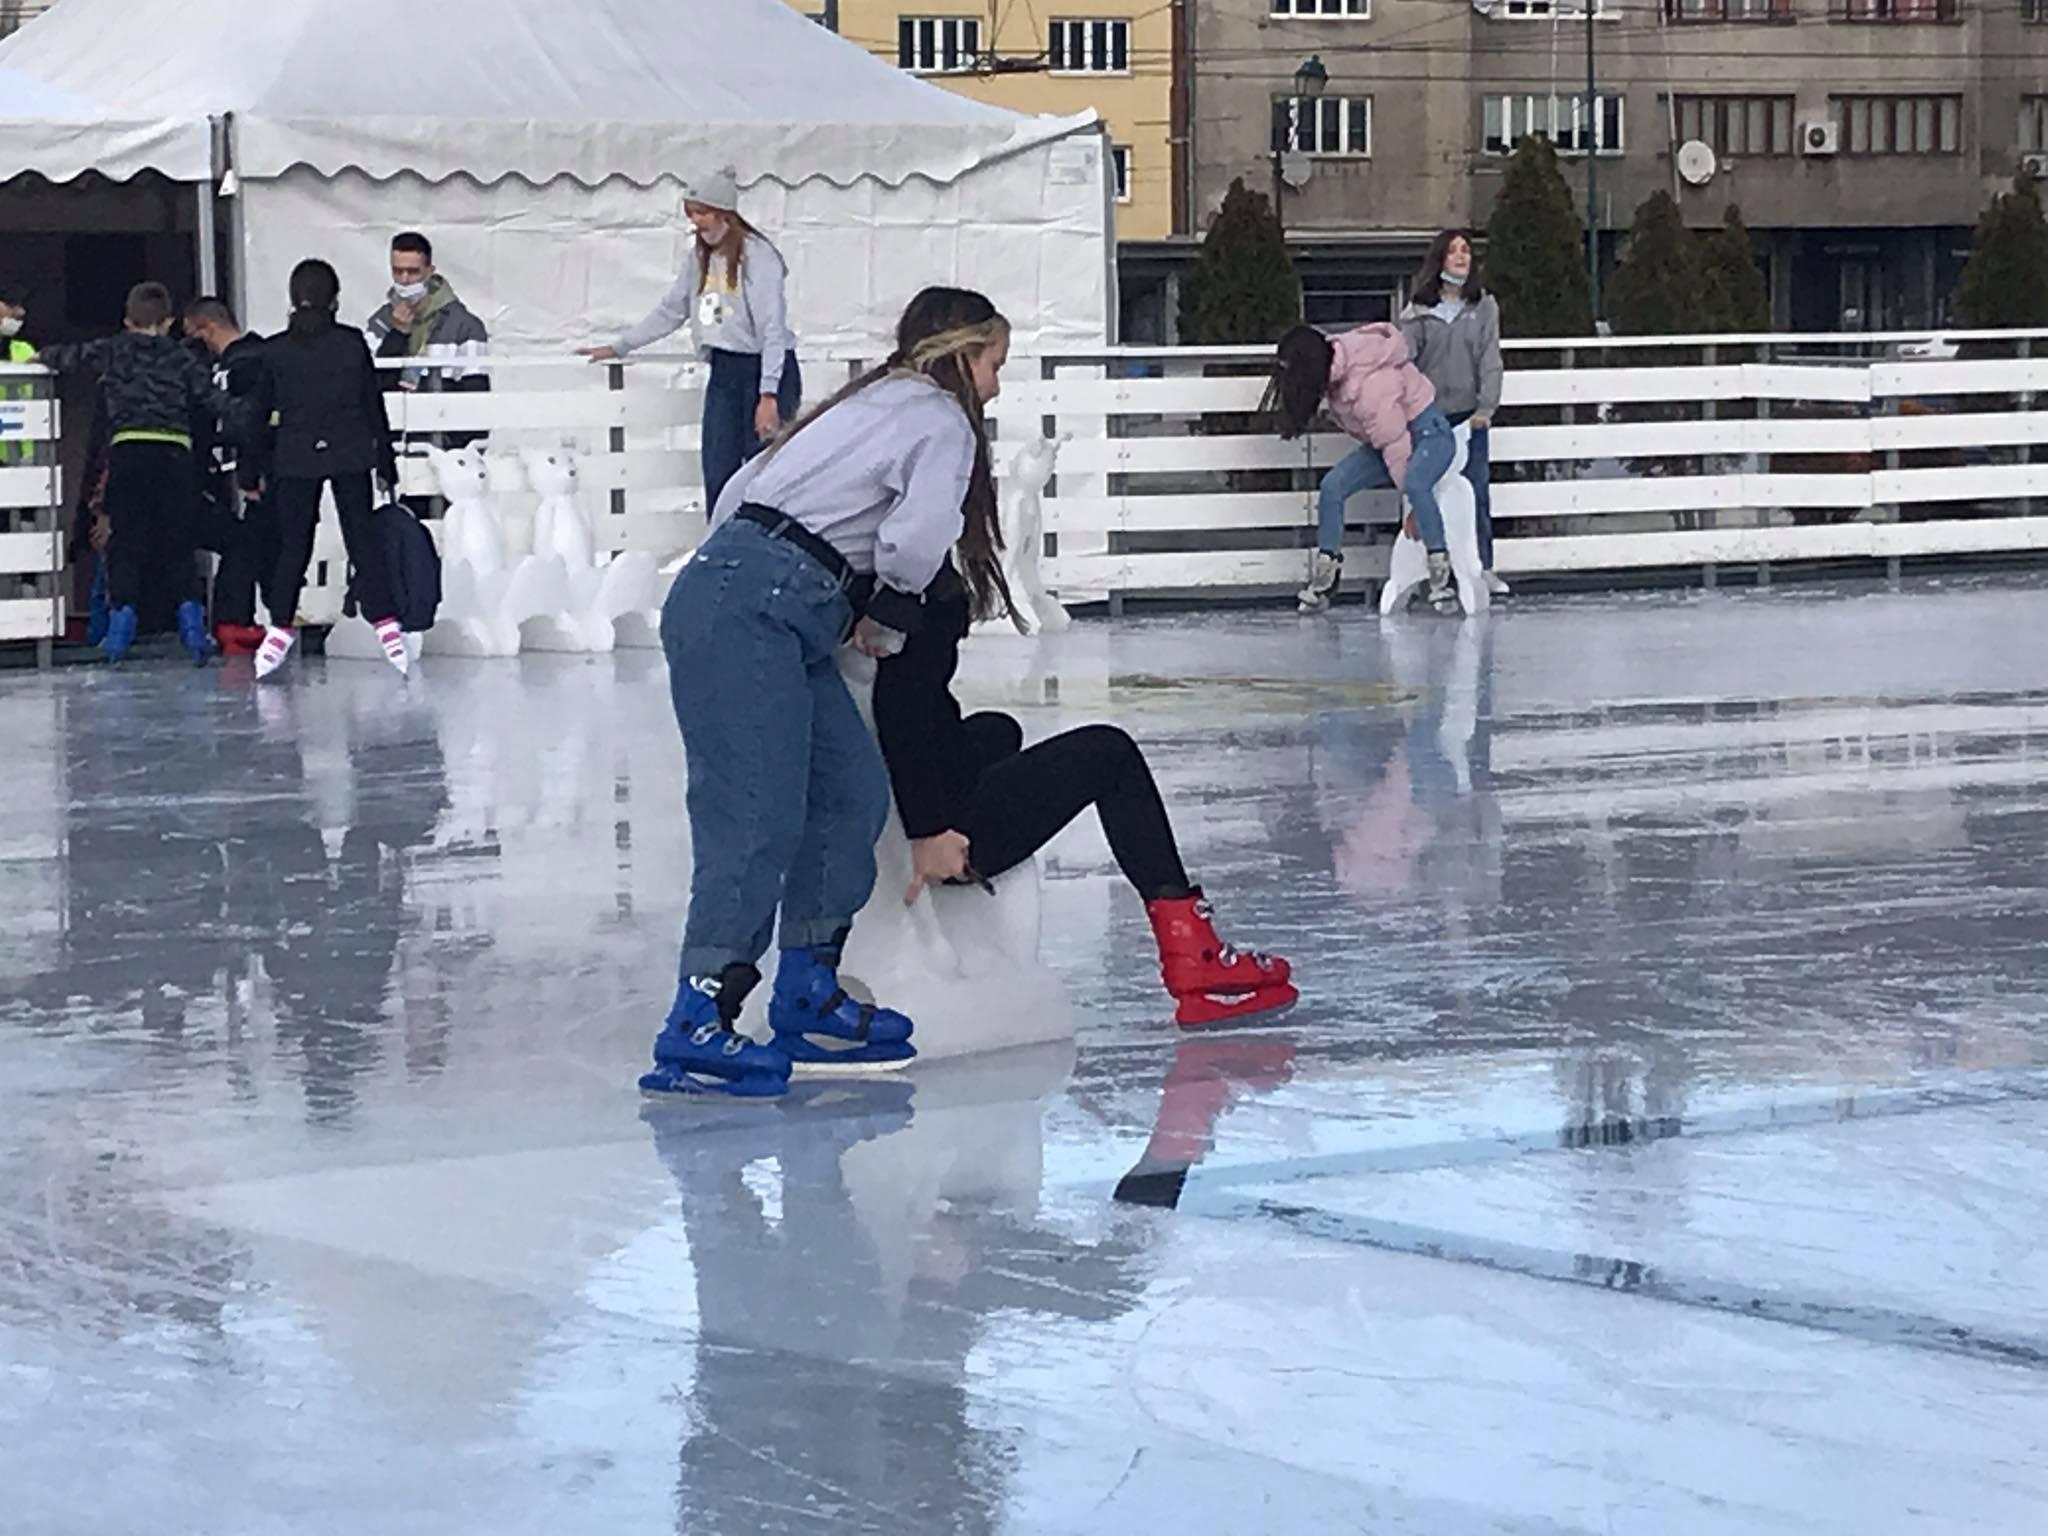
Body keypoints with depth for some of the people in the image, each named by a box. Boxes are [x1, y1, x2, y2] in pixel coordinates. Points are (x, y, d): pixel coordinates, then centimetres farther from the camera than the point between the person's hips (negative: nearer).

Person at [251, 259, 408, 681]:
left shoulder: (275, 351, -1)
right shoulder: (353, 344, -2)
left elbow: (263, 413, 6)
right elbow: (374, 407, 3)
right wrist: (386, 462, 12)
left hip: (294, 457, 0)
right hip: (350, 455, 0)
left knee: (292, 545, 6)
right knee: (363, 539, 4)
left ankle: (280, 629, 2)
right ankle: (386, 625, -3)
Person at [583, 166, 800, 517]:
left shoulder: (757, 255, -13)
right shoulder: (700, 257, 11)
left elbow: (773, 329, -18)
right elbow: (670, 311, 22)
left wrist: (768, 395, -24)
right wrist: (619, 348, 21)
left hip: (764, 370, -7)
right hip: (724, 372, 7)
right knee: (718, 479, 1)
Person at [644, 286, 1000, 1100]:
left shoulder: (873, 402, 26)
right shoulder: (942, 420, 0)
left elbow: (739, 492, 26)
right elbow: (916, 540, -18)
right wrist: (889, 618, 2)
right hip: (750, 612, -9)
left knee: (852, 790, 8)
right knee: (758, 817, -14)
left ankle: (806, 1002, 9)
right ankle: (698, 1027, -19)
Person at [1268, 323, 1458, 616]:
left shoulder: (1369, 385, -34)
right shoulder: (1336, 367, -7)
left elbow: (1395, 442, -30)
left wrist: (1414, 505, -22)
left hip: (1428, 434, -9)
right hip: (1388, 436, 9)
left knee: (1416, 484, -39)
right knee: (1332, 486, -9)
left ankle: (1441, 578, -30)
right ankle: (1324, 578, 0)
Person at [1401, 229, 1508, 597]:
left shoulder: (1484, 306, 5)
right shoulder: (1418, 311, 2)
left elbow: (1490, 361, 1)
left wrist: (1485, 408, -9)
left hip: (1469, 415, 1)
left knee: (1476, 492, -1)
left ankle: (1482, 568, 6)